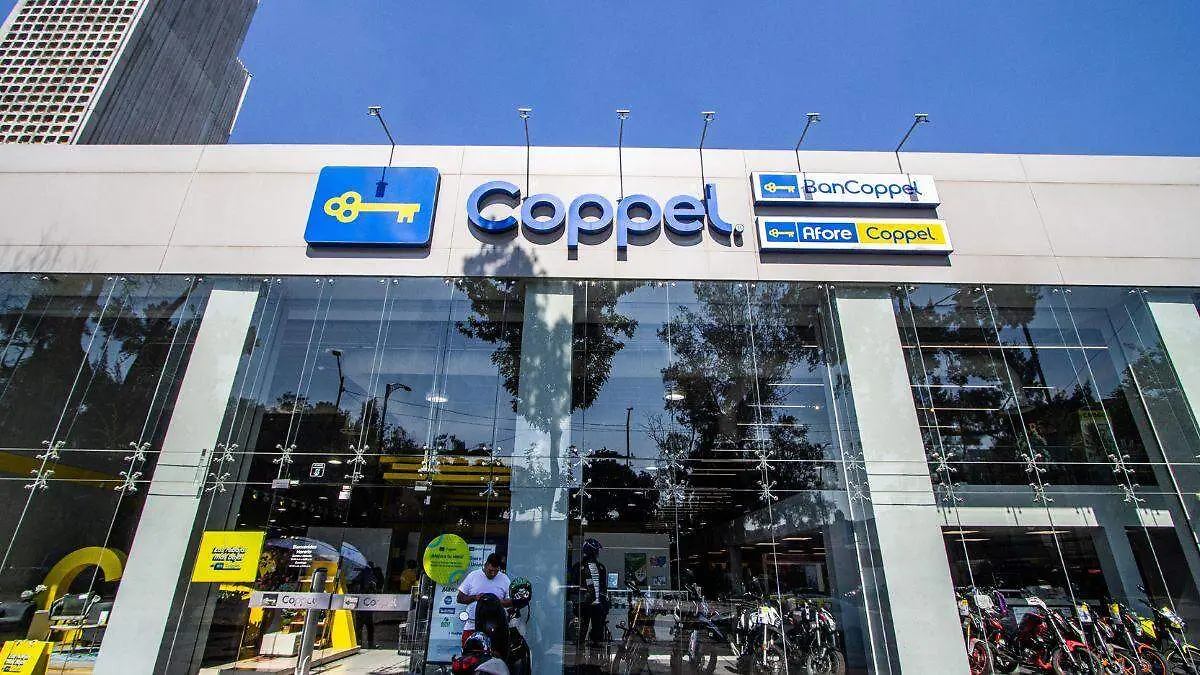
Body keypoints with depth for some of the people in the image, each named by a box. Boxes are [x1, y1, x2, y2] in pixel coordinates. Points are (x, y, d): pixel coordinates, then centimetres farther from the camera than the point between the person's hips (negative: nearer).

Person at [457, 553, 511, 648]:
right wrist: (475, 597, -11)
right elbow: (460, 598, 6)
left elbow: (511, 601, 8)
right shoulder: (473, 576, 6)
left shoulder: (504, 579, 7)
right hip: (471, 626, 1)